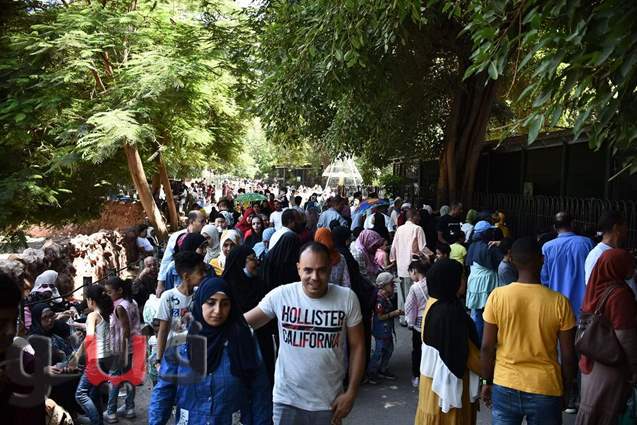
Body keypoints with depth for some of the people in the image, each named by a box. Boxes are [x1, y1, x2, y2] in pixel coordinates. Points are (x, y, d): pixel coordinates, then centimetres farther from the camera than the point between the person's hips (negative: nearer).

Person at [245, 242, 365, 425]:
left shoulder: (347, 298, -9)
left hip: (329, 402, 1)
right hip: (287, 400, -1)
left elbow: (357, 347, -2)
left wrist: (351, 393, -3)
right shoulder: (280, 295, -11)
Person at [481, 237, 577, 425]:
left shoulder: (497, 296, -11)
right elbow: (568, 356, -5)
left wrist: (488, 382, 8)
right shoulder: (559, 302, -12)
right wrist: (565, 389, 10)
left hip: (505, 387, 1)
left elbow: (487, 348, -6)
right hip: (546, 389, 0)